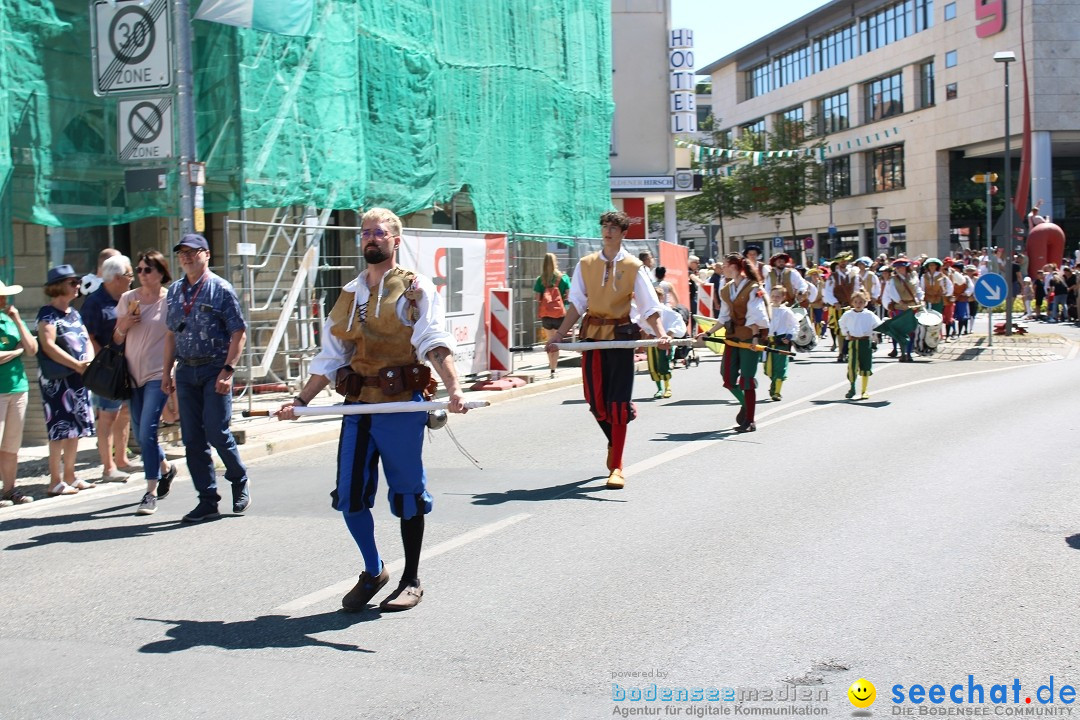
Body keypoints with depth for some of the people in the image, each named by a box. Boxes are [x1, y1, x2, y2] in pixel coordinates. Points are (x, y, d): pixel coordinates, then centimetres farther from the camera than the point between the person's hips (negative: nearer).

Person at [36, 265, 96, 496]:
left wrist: (89, 360, -8)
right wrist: (77, 365, -19)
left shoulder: (74, 314, 17)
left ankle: (69, 476, 19)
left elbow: (87, 340, 14)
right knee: (61, 429, -7)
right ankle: (55, 481, -2)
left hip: (79, 378, 8)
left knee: (75, 428, 10)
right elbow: (49, 346, -17)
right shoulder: (48, 314, -7)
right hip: (58, 379, -8)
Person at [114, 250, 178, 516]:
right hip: (133, 374, 5)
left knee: (147, 431, -14)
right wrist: (123, 326, -9)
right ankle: (166, 468, 39)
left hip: (158, 374, -5)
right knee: (140, 434, 11)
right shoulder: (128, 299, 7)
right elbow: (116, 339, 13)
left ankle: (151, 493, -8)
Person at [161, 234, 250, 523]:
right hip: (186, 371, 6)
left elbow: (238, 333, -8)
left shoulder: (221, 289, -4)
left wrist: (227, 370, -16)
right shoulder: (174, 291, 13)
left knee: (216, 431, -10)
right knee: (192, 438, 4)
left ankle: (240, 481, 16)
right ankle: (208, 500, 11)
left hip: (214, 369, -5)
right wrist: (167, 371, 14)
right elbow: (171, 333, 19)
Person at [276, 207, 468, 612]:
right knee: (349, 494, 2)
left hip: (402, 406, -5)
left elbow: (435, 343, -14)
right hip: (358, 407, 5)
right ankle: (373, 572, 23)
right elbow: (330, 358, 19)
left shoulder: (416, 290, 0)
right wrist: (301, 401, 13)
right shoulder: (349, 296, 16)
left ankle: (411, 581, 19)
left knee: (407, 494, 3)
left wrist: (453, 388, -29)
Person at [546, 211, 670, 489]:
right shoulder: (586, 264, 7)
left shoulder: (633, 267, -1)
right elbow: (577, 304, 8)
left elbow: (649, 307, -6)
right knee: (595, 400, 5)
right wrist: (559, 334, 0)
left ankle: (616, 468, 2)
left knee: (617, 401, -4)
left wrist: (660, 333, -22)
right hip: (592, 335, 3)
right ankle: (614, 441, 36)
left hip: (620, 336, -3)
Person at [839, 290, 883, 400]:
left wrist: (872, 334, -5)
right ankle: (852, 389, 6)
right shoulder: (847, 315, 3)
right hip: (853, 342, 0)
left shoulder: (869, 315, -1)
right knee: (852, 366, -11)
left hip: (866, 342, 0)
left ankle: (864, 391, 13)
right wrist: (847, 333, 8)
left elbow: (878, 325, 6)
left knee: (865, 367, 3)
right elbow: (842, 324, 21)